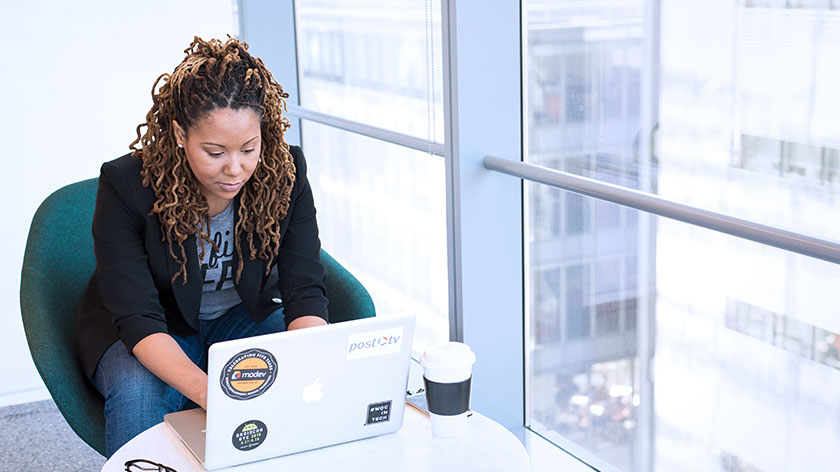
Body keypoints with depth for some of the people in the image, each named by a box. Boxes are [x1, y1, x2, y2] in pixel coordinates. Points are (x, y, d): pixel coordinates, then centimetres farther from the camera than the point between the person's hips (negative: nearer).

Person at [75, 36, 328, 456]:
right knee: (138, 393, -34)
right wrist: (206, 391, -48)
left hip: (243, 317, 2)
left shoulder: (285, 172, -19)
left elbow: (305, 293, -19)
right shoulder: (126, 185, -26)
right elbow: (138, 317, -29)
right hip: (151, 335, -2)